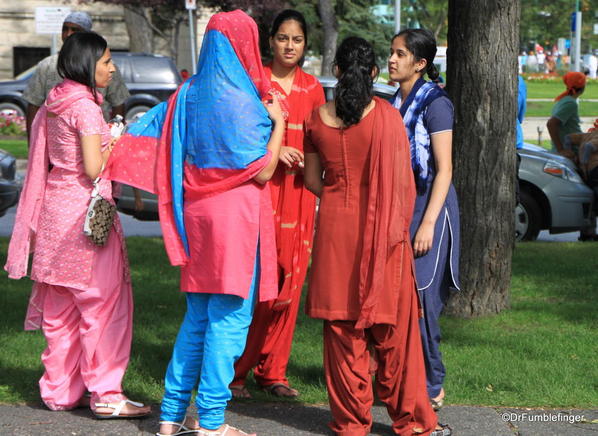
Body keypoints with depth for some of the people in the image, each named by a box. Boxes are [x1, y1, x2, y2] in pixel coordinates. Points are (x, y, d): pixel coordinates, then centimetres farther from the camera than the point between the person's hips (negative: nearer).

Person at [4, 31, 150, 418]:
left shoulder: (54, 104, 11)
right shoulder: (85, 106, -15)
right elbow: (93, 168, -19)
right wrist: (114, 147, -2)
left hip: (55, 209, 9)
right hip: (86, 212, -9)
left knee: (61, 307, 13)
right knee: (104, 301, -3)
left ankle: (61, 390, 19)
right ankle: (105, 393, -2)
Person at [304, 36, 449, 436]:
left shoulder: (318, 119, 0)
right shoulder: (388, 117, -8)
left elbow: (312, 179, 9)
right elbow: (403, 181, -5)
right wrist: (400, 226, 10)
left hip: (335, 227, 2)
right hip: (382, 230, -2)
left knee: (342, 328, 8)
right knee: (393, 328, 5)